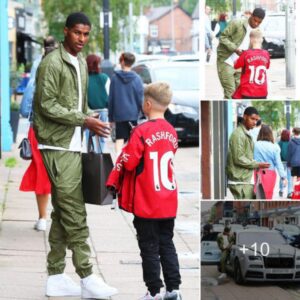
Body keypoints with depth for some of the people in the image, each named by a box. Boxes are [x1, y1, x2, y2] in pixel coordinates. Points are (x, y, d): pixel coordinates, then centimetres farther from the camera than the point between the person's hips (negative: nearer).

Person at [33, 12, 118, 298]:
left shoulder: (81, 62, 16)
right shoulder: (52, 63, -11)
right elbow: (47, 105, -16)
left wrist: (93, 121, 3)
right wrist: (84, 120, -19)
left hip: (73, 146, 8)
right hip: (58, 146, -8)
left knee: (62, 213, 9)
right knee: (74, 213, -9)